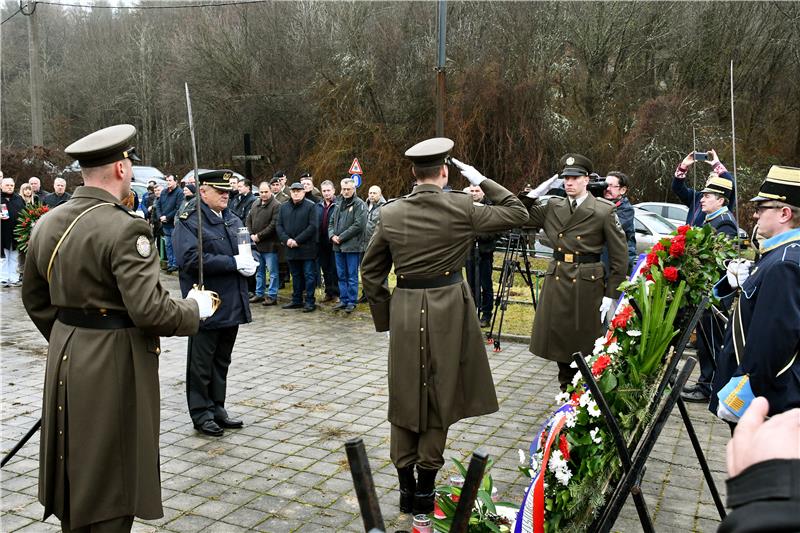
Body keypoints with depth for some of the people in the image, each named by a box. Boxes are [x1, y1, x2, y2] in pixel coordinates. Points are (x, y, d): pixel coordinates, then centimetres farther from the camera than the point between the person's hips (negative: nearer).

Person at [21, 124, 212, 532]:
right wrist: (195, 308, -8)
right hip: (115, 365, -8)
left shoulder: (48, 223, 4)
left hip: (65, 358, 8)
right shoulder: (124, 228, -21)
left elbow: (34, 299, 14)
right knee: (111, 481, 8)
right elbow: (149, 310, -26)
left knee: (74, 469, 22)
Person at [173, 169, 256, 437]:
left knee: (222, 361, 17)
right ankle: (201, 413, 19)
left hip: (233, 304, 7)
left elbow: (246, 251, 19)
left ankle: (217, 408, 29)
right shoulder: (188, 221, -10)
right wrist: (234, 263, -23)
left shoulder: (233, 220, 13)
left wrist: (250, 263, -5)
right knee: (201, 362, 6)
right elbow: (192, 259, -23)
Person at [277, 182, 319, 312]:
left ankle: (310, 301, 4)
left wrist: (297, 240, -15)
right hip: (290, 248, 5)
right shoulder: (284, 207, 12)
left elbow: (313, 226, -11)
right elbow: (279, 226, 9)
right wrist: (286, 239, -9)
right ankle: (296, 300, 23)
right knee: (296, 275, 14)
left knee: (309, 275, -1)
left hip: (307, 247, -5)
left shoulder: (311, 206, -4)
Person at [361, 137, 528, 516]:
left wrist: (384, 315, 14)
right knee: (438, 399, 10)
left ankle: (406, 488, 21)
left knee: (404, 398, 13)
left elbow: (370, 272, 6)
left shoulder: (390, 213, 1)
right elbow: (517, 213, 3)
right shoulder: (461, 208, -8)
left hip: (404, 310, 2)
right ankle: (425, 491, 16)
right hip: (447, 309, -2)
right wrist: (481, 180, 6)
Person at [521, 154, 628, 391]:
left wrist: (611, 295, -7)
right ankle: (567, 393, 29)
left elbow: (619, 255, -5)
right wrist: (533, 194, -3)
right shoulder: (553, 207, 6)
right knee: (560, 341, 13)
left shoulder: (604, 211, -7)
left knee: (585, 344, 5)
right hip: (557, 280, 5)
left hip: (587, 283, -5)